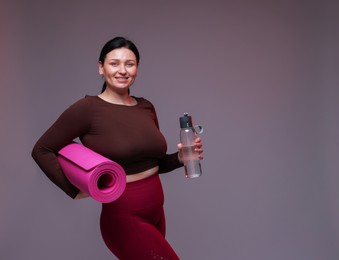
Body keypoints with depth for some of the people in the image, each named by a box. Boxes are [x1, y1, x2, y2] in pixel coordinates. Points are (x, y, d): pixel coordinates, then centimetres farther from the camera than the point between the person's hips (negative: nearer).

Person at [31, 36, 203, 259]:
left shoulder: (146, 107, 5)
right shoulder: (87, 108, -13)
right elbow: (42, 150, -6)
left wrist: (180, 157, -4)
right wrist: (75, 189, -15)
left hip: (156, 214, 7)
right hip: (124, 219, -7)